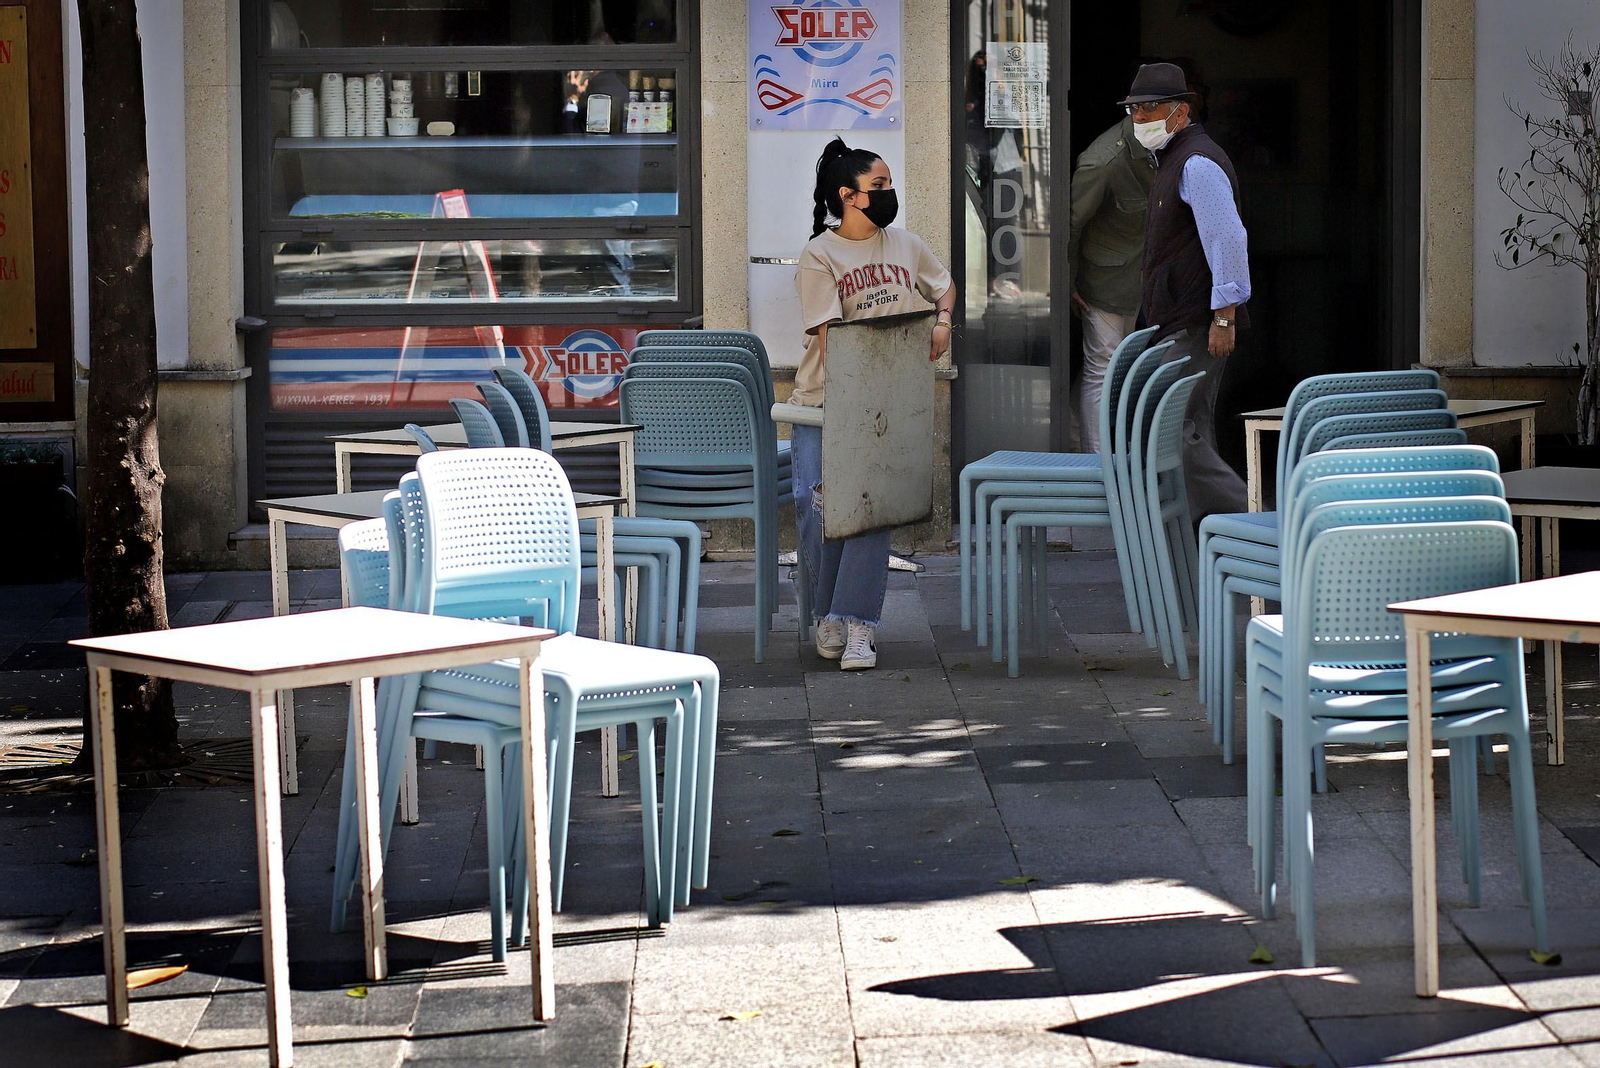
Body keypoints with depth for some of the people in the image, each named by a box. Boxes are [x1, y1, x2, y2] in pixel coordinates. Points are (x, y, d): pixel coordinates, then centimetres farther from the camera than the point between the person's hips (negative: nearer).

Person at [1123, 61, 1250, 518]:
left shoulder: (1198, 163, -13)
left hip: (1197, 326, -11)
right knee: (1191, 436, 11)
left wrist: (1224, 316, -25)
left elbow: (1228, 239, -21)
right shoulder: (1172, 160, 21)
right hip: (1176, 325, 11)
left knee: (1178, 433, -13)